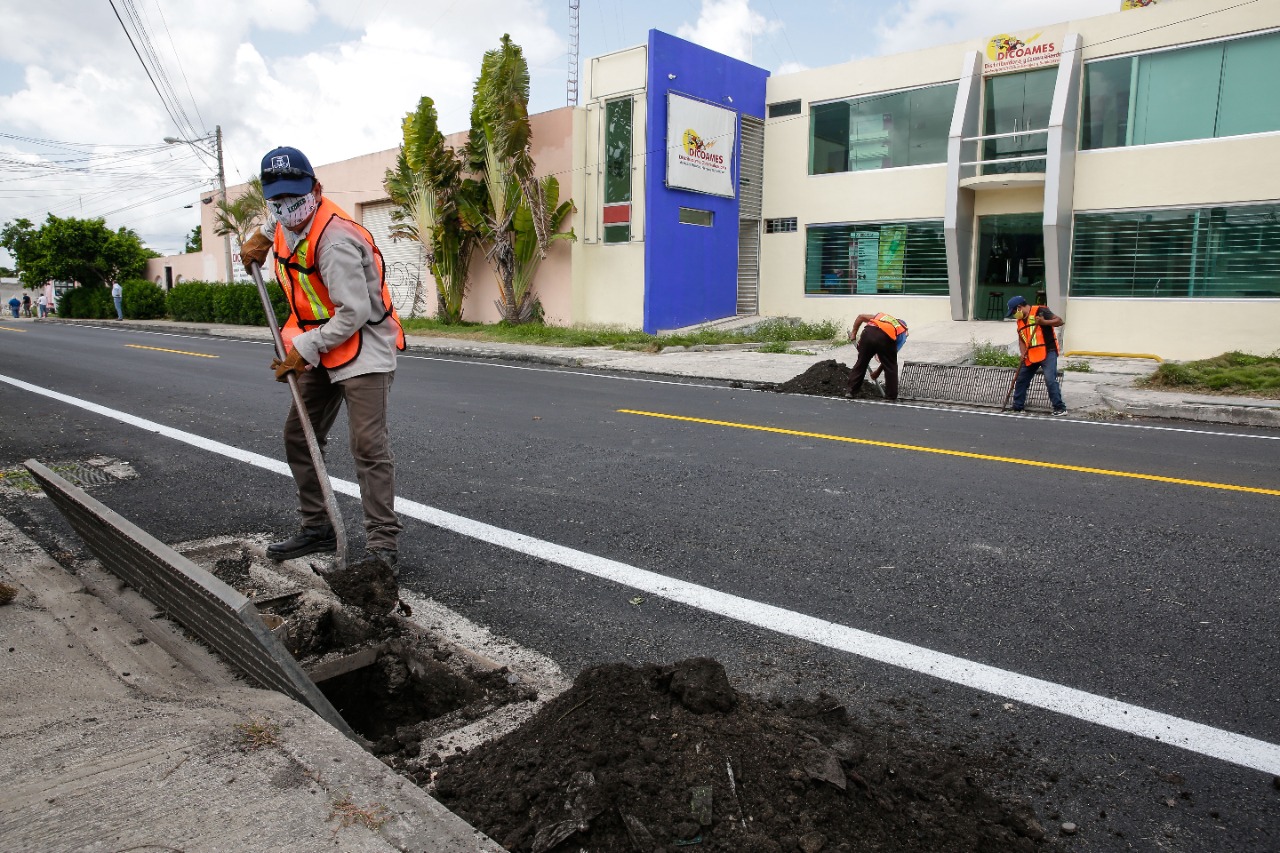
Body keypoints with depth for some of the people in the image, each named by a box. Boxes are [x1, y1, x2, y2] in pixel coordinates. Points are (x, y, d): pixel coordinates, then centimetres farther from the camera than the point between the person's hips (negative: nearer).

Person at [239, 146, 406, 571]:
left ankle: (382, 545, -9)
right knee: (298, 437, 12)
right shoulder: (289, 221, 5)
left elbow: (354, 313, -26)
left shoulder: (335, 239, -24)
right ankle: (316, 528, 25)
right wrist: (262, 237, 20)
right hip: (322, 351, 10)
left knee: (369, 447, -15)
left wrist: (303, 350, -20)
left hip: (364, 348, -10)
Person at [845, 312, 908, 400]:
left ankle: (851, 391, 24)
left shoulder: (881, 316, 39)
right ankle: (891, 396, 23)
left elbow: (861, 317, 27)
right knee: (890, 367, 18)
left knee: (861, 362, 18)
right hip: (886, 338, -2)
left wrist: (853, 333, 32)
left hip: (869, 332, 2)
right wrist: (878, 372, 31)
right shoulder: (903, 333, 30)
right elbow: (889, 356, 25)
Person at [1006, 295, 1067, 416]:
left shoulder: (1040, 311, -9)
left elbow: (1059, 321, -12)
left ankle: (1060, 408, -10)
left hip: (1048, 352, -8)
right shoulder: (1020, 321, 14)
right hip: (1031, 356, 8)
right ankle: (1017, 407, 20)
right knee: (1021, 380, 10)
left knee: (1050, 380, -16)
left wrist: (1044, 322, -27)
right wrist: (1023, 353, 0)